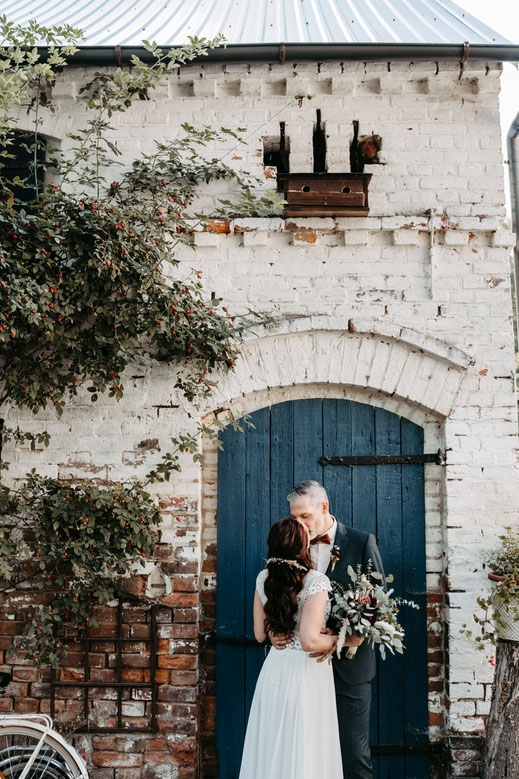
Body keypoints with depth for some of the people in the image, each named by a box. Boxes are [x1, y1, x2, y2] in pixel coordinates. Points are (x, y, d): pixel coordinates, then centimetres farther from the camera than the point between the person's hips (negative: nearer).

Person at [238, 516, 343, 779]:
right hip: (306, 673, -6)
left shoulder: (263, 578, -1)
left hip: (273, 668, 6)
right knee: (304, 752, 6)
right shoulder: (316, 581, -18)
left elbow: (259, 634, 8)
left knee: (270, 748, 16)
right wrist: (339, 639, -9)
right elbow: (310, 641, -25)